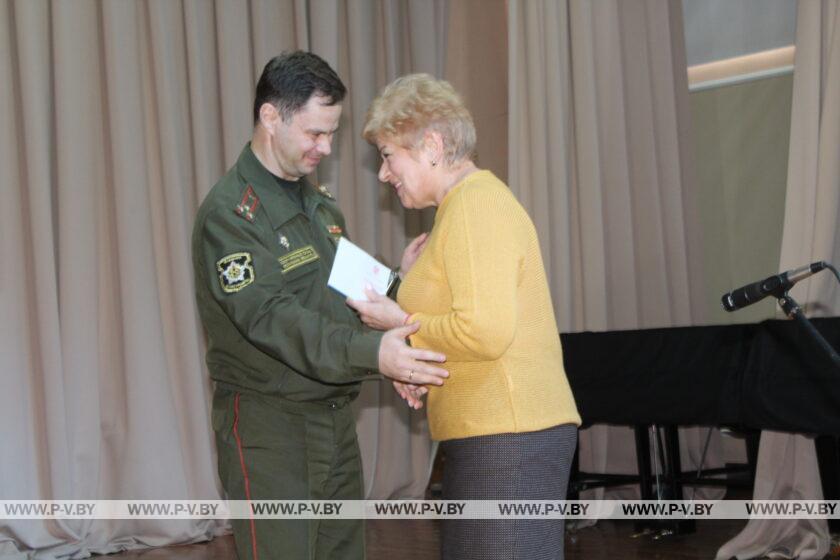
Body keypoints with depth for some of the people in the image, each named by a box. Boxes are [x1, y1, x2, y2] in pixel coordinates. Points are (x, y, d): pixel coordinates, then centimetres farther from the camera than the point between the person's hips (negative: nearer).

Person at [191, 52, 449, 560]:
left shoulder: (321, 205, 14)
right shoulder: (230, 212, -14)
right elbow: (270, 318, -26)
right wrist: (371, 353, -37)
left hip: (335, 420, 8)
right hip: (268, 427, -8)